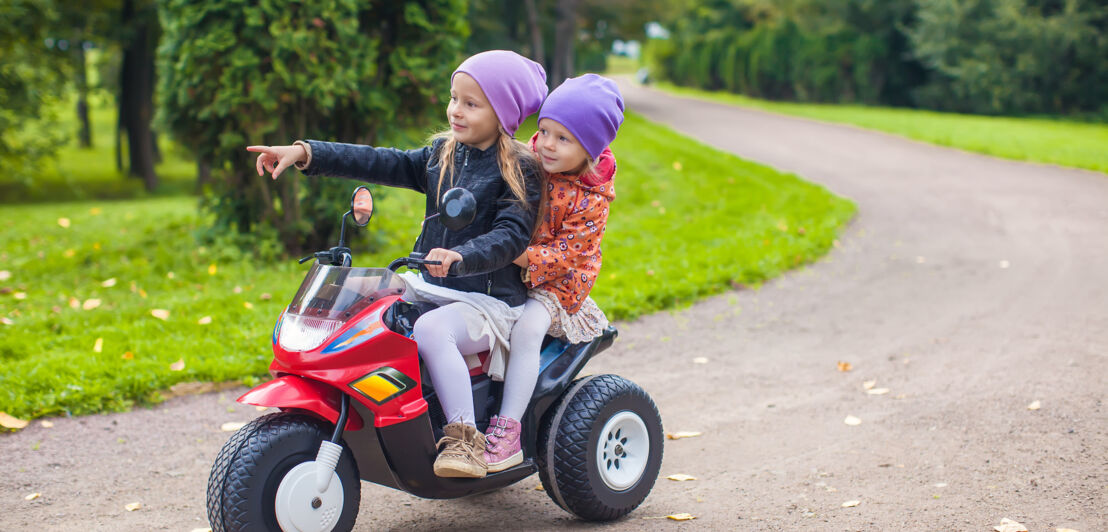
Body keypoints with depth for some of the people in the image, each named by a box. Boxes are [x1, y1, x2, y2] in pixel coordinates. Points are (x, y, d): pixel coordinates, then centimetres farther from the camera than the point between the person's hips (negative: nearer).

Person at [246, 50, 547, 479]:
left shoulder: (520, 170, -8)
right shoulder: (442, 154, 13)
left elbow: (511, 235, -20)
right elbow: (382, 164, 8)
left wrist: (461, 257, -39)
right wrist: (305, 153, -1)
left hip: (488, 296, -8)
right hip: (431, 286, 8)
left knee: (431, 330, -35)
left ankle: (464, 436, -32)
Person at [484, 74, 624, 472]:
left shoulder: (590, 199, -15)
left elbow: (568, 255, -21)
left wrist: (521, 257, -32)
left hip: (555, 283, -6)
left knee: (526, 329, -31)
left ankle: (507, 433, -26)